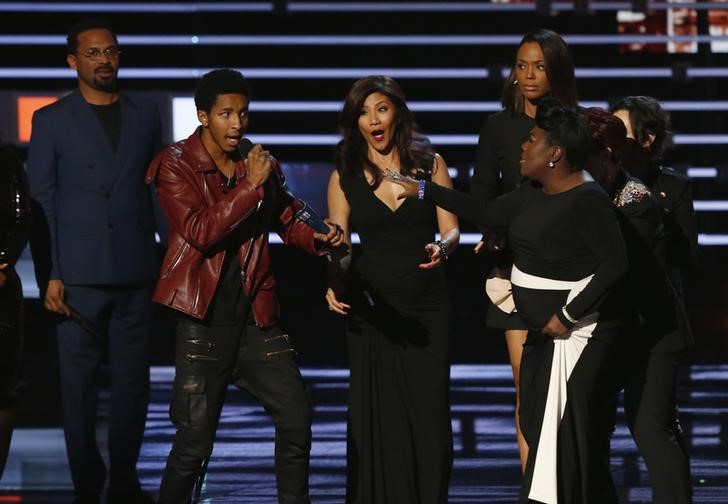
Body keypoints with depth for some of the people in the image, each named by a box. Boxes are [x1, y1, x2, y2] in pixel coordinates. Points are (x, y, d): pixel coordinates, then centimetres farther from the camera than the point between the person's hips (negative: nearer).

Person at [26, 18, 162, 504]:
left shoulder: (145, 114, 11)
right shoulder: (52, 120, 4)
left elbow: (158, 187, 14)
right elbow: (41, 201, 1)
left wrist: (161, 261, 6)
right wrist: (51, 275, -6)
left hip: (135, 272, 2)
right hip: (79, 275, -2)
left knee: (133, 382, 3)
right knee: (80, 386, 1)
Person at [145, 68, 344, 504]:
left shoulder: (258, 163, 9)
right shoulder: (176, 165, -5)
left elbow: (288, 219, 20)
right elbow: (200, 232, -17)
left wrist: (316, 238, -2)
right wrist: (250, 187, -19)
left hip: (256, 319, 5)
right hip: (204, 323, -5)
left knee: (297, 417, 4)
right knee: (195, 440, -3)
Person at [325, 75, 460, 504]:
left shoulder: (430, 164, 3)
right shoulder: (345, 176, 3)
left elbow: (451, 230, 0)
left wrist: (442, 248, -22)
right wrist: (336, 283, -17)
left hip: (427, 306, 0)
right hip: (372, 308, 0)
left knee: (429, 412, -2)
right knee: (378, 416, 1)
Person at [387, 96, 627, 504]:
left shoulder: (587, 201, -18)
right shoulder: (535, 192, 10)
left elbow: (615, 264, -24)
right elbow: (488, 213, 21)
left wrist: (569, 315, -22)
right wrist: (424, 191, 21)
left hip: (576, 332, -10)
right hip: (544, 332, 10)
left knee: (570, 432, -8)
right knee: (539, 426, 10)